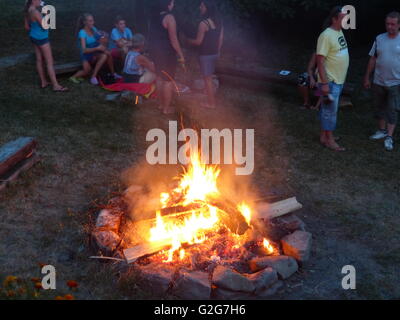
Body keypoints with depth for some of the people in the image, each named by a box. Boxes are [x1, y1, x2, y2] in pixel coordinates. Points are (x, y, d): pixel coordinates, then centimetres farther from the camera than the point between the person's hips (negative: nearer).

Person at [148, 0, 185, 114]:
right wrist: (181, 55, -15)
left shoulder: (155, 16, 7)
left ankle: (161, 104, 30)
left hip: (155, 51, 9)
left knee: (160, 78, 19)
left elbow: (153, 35, 14)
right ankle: (166, 108, 8)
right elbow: (173, 39, -20)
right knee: (169, 81, 1)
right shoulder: (169, 17, -18)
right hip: (166, 53, -8)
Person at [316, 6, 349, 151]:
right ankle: (329, 140, 9)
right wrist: (324, 83, -23)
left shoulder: (340, 32, 9)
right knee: (330, 111, 0)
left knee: (328, 109, 16)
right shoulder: (326, 35, -20)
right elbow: (320, 60, -22)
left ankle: (324, 135, 27)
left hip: (339, 80, 9)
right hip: (330, 81, -9)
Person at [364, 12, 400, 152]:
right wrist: (367, 77, 8)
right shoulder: (379, 39, 1)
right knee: (381, 107, 15)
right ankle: (382, 131, 31)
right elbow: (373, 59, 7)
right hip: (379, 82, 4)